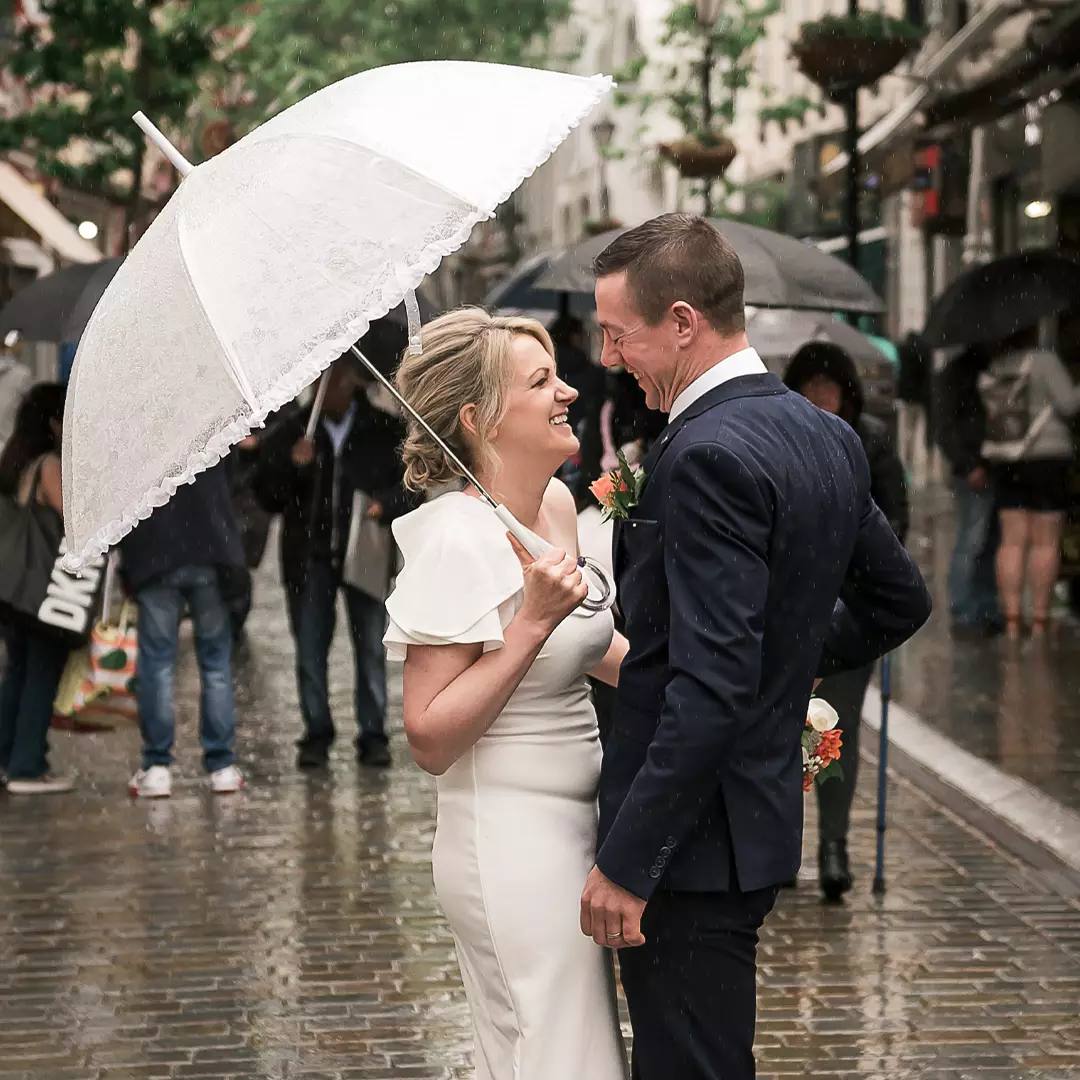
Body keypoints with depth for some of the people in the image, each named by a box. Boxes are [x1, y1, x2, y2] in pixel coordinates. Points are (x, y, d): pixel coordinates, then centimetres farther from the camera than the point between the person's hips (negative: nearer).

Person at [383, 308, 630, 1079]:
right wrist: (534, 620, -24)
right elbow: (431, 740, -20)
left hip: (572, 832, 9)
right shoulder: (457, 538, -18)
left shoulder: (559, 503, 7)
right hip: (511, 842, -9)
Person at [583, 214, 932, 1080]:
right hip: (765, 810, 10)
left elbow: (713, 686, -25)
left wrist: (626, 862, -22)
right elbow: (900, 600, 21)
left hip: (694, 843, -10)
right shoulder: (826, 436, 9)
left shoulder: (707, 455, -20)